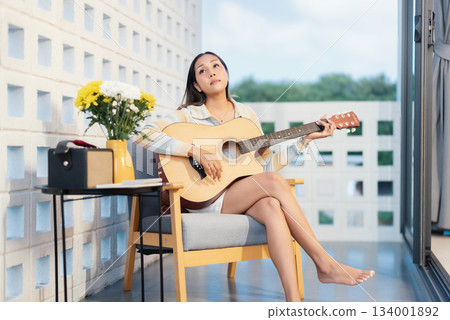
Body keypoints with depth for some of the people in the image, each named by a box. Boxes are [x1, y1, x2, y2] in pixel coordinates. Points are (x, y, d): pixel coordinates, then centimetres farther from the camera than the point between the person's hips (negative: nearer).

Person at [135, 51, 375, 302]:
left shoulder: (247, 114, 14)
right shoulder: (188, 115, 0)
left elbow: (267, 163, 12)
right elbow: (145, 135, -16)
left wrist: (306, 140, 5)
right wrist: (198, 152, -23)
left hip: (246, 198, 4)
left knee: (271, 207, -33)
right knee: (275, 182, -27)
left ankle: (293, 298, -38)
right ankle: (325, 264, -21)